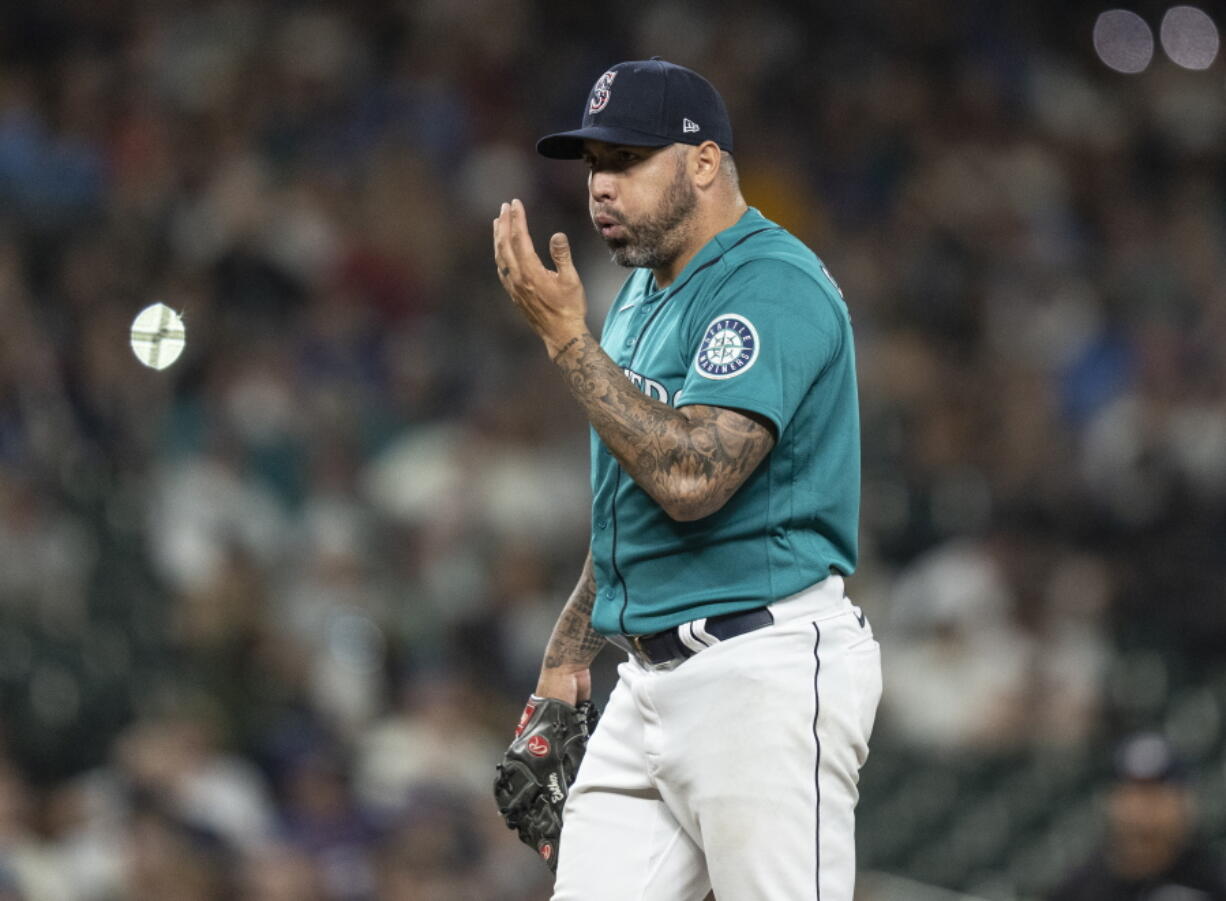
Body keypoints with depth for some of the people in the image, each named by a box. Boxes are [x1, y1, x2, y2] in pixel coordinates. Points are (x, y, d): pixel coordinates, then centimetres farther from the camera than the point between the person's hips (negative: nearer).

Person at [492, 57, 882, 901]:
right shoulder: (643, 297, 18)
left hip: (768, 679, -9)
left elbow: (689, 477, -25)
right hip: (651, 678, 9)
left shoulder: (774, 287, -14)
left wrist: (566, 336, -18)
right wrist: (570, 646, 22)